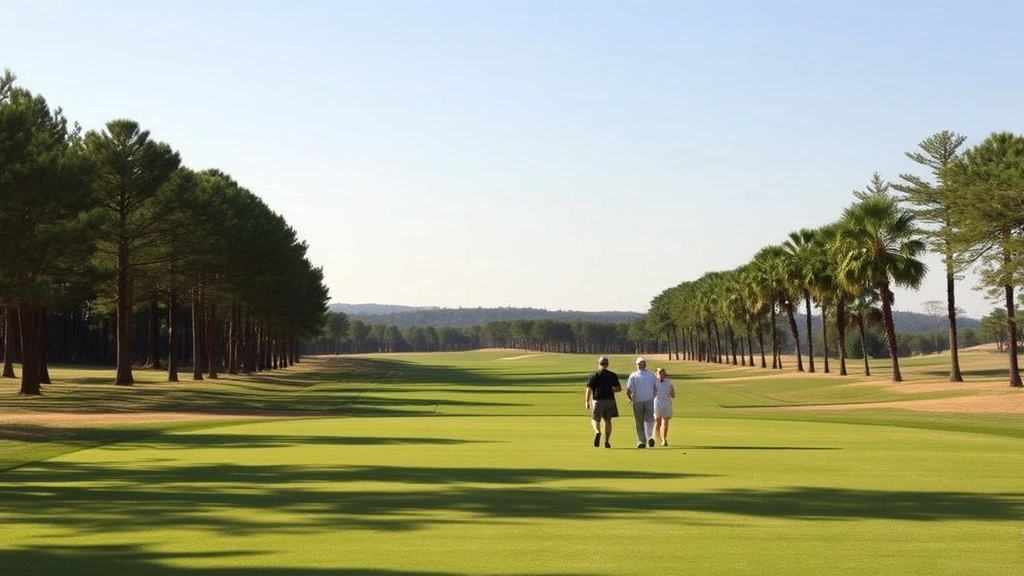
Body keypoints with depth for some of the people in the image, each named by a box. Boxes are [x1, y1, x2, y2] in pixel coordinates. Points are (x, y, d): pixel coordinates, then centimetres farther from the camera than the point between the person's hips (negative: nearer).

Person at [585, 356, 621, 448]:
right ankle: (607, 441, 11)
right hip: (609, 400, 2)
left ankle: (597, 432, -26)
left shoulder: (594, 375, -2)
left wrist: (587, 402, -1)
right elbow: (619, 388, 3)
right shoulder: (612, 375, 4)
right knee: (608, 420, 11)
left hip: (597, 400, -2)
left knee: (595, 419, 5)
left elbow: (589, 389, -6)